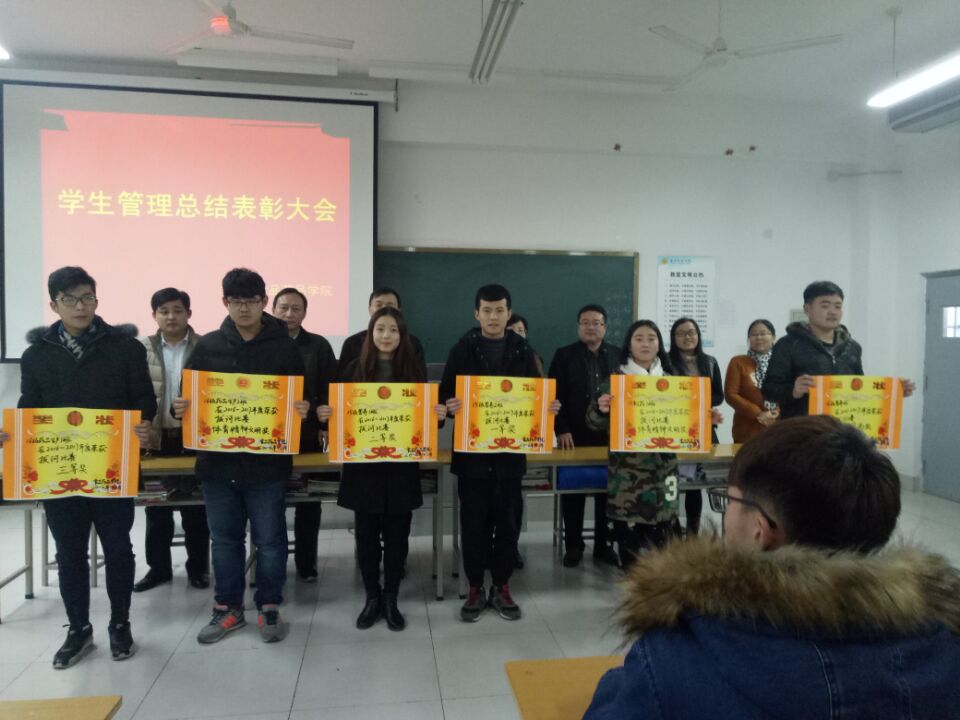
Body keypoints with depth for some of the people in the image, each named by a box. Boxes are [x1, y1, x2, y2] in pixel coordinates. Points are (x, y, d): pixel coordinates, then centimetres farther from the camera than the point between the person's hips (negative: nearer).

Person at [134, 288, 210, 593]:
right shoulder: (142, 349, 4)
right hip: (156, 438, 2)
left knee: (196, 509, 7)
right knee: (156, 509, 11)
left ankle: (198, 568, 20)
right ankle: (158, 567, 25)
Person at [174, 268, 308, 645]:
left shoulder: (285, 346, -1)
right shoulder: (207, 346, 5)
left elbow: (302, 397, 1)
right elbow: (189, 394, 10)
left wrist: (303, 409, -20)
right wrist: (180, 407, -11)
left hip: (267, 461, -2)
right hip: (217, 460, 3)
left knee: (269, 540, 8)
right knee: (224, 539, 14)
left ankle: (269, 608, 24)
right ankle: (228, 608, 30)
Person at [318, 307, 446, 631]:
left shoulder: (415, 368, 3)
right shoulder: (356, 368, 3)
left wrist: (440, 414, -15)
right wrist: (325, 413, -14)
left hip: (402, 465, 0)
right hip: (363, 464, 0)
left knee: (396, 534, 7)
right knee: (366, 534, 8)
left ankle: (390, 599, 24)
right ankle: (372, 597, 26)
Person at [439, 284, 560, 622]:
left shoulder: (522, 350, 5)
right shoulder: (462, 349, 1)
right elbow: (446, 395, 1)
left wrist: (548, 406, -12)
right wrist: (450, 406, -20)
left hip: (510, 450, 1)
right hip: (471, 450, -1)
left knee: (507, 521, 9)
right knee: (474, 522, 6)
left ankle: (502, 588, 24)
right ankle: (475, 589, 21)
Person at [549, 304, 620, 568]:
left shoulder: (618, 355, 9)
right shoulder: (564, 355, 2)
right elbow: (555, 396, -3)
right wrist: (562, 430, -12)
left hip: (610, 436, 2)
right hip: (574, 436, -2)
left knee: (608, 493, 7)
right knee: (573, 494, 4)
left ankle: (604, 545, 20)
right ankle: (573, 546, 16)